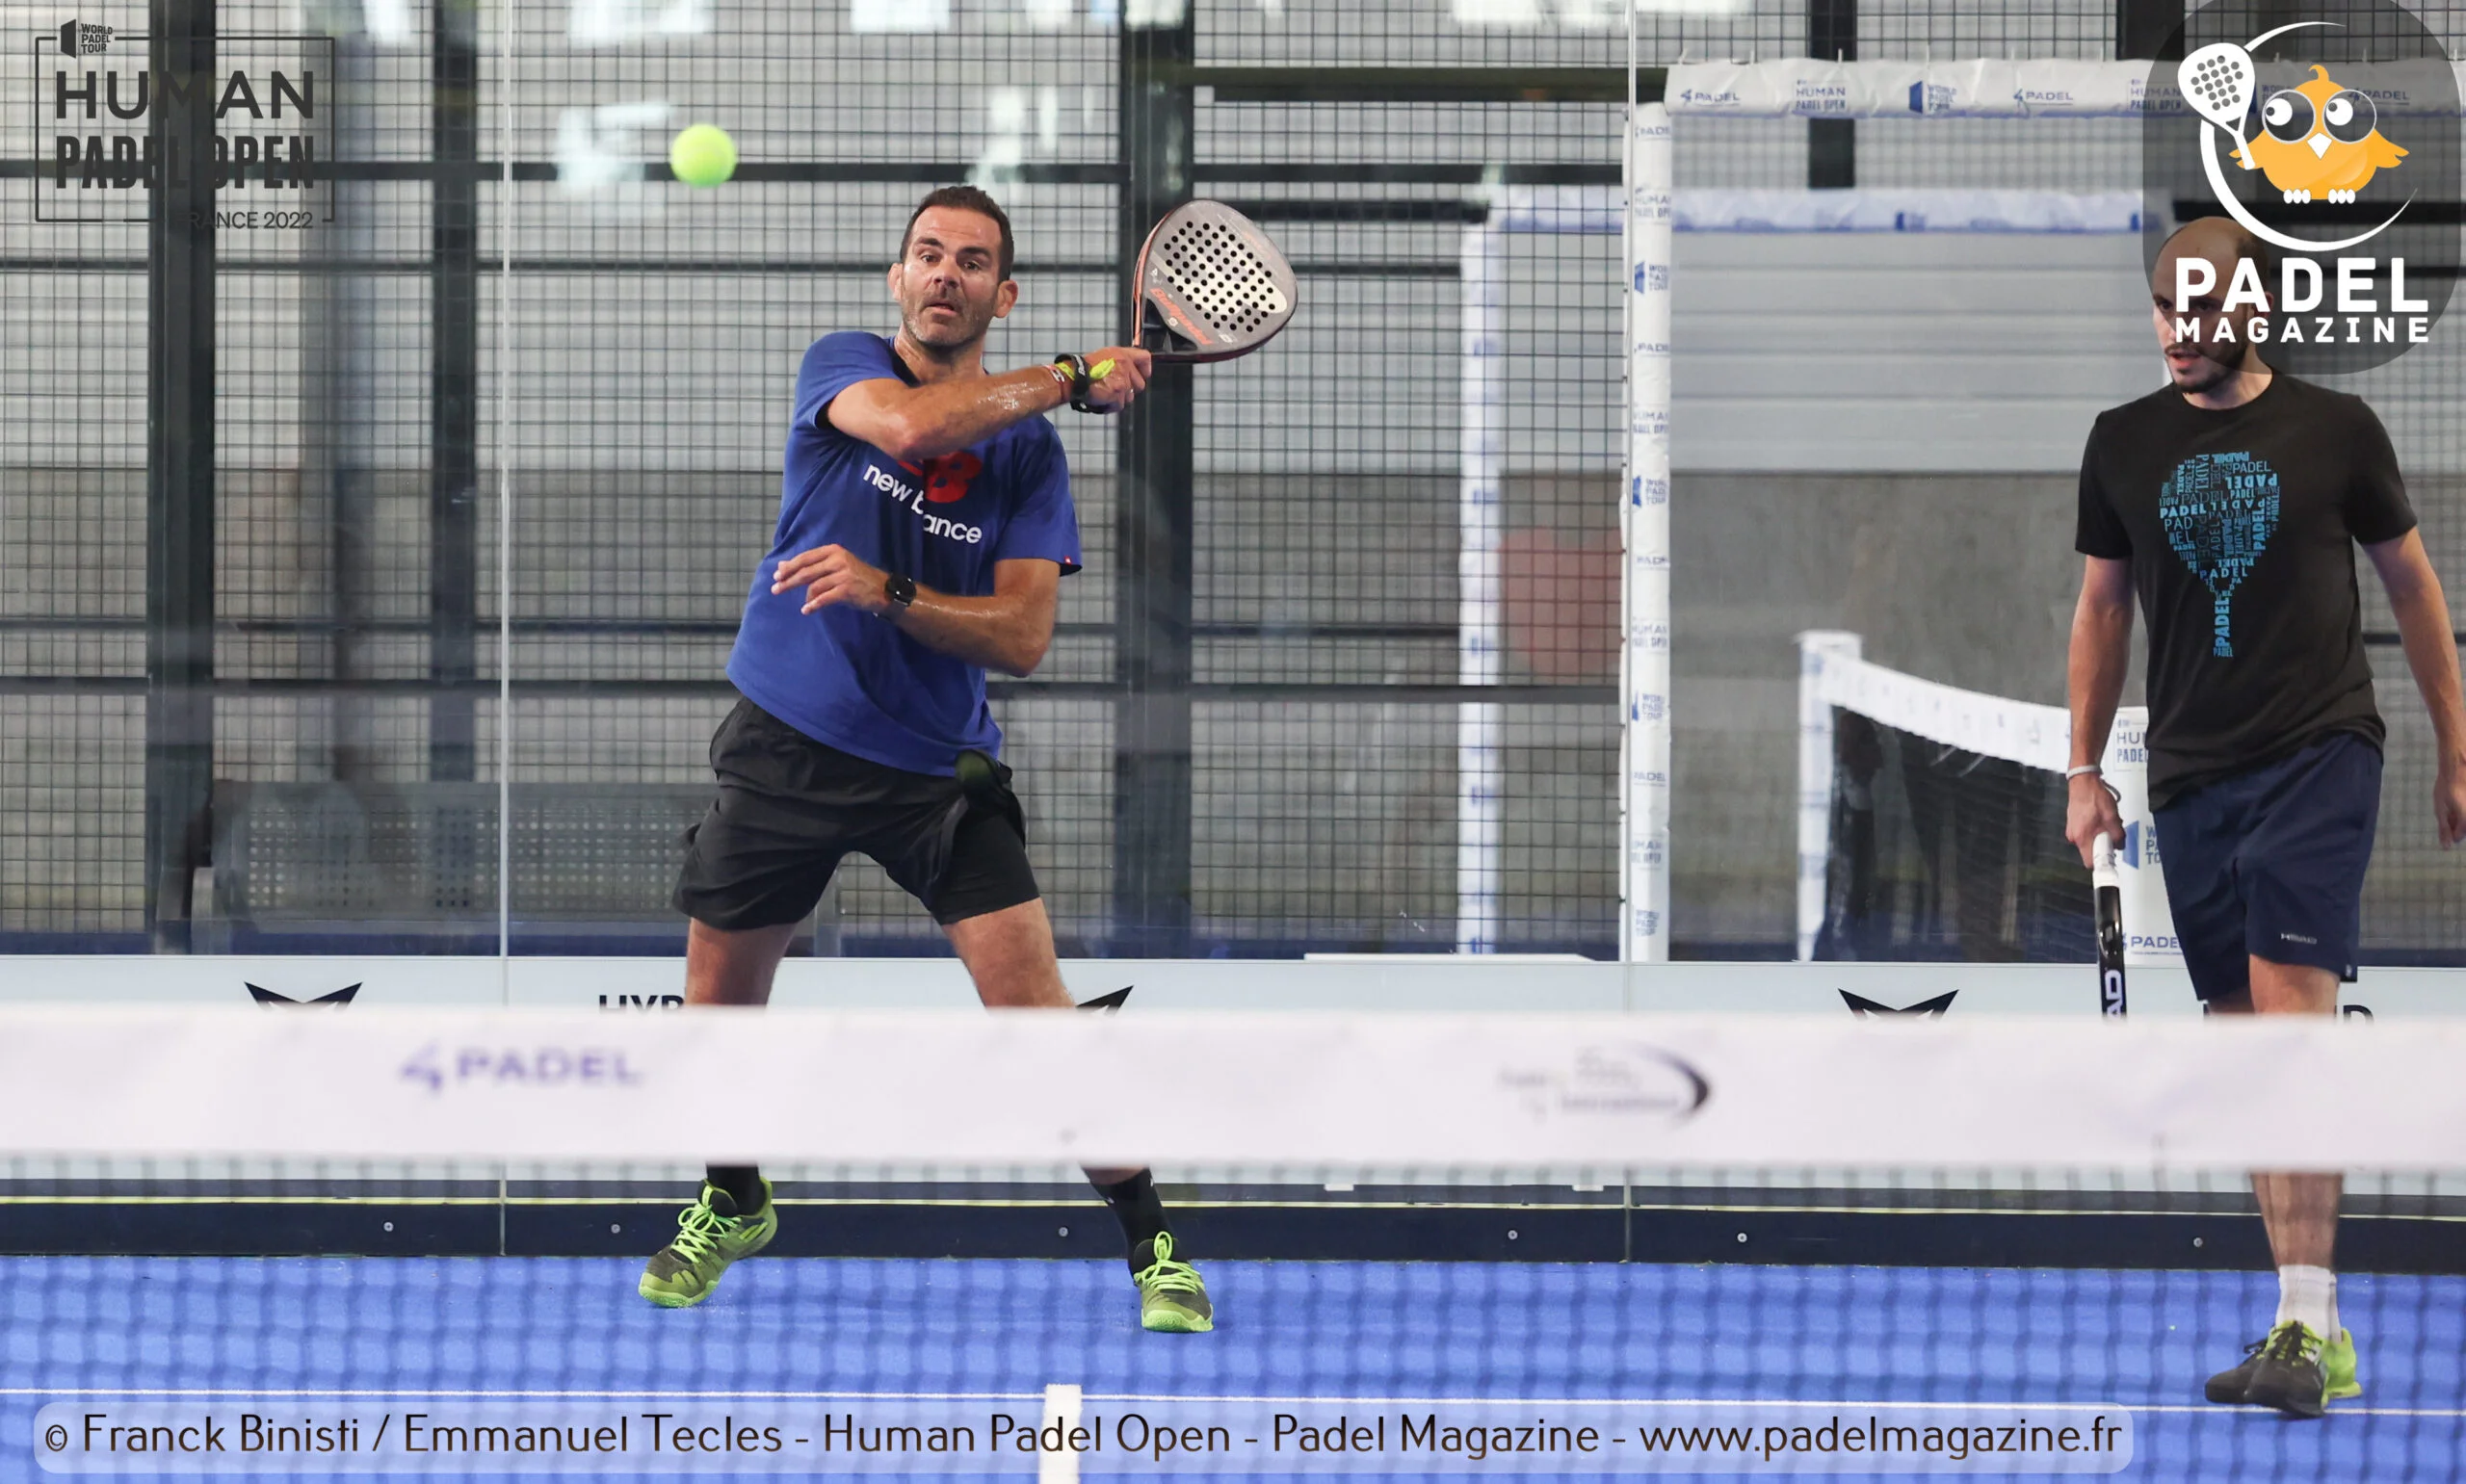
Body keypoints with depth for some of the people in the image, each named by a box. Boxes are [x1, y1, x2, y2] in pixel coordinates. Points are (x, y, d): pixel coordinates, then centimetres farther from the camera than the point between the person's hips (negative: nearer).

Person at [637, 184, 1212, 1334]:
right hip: (785, 748, 1)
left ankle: (1152, 1249, -1)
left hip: (935, 765, -1)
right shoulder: (843, 367, -4)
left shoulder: (1027, 452, -3)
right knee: (717, 1006, 10)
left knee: (1034, 1006, -13)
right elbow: (908, 424, -28)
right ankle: (733, 1206, 39)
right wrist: (1072, 378, -20)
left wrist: (888, 591, -25)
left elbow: (1022, 636, -11)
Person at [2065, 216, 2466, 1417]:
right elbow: (2101, 607, 17)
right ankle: (2313, 1331, 8)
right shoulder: (2123, 444, 9)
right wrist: (2085, 770, 12)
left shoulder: (2335, 429, 1)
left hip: (2318, 755, -4)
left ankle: (2305, 1321, -20)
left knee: (2291, 1016, -17)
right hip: (2190, 777, 4)